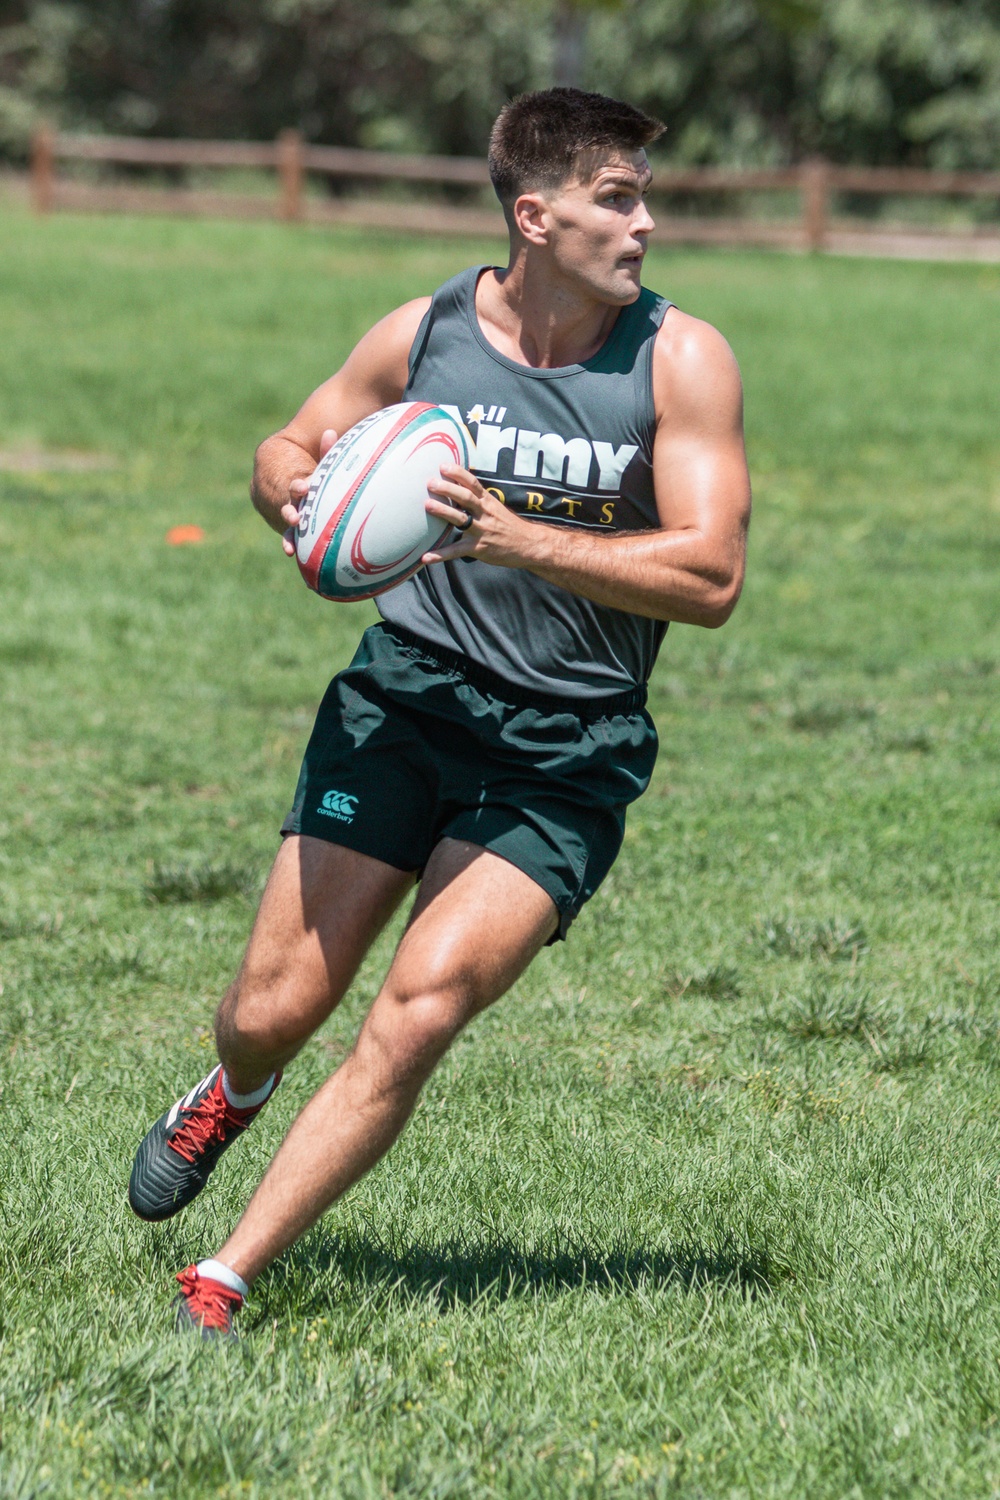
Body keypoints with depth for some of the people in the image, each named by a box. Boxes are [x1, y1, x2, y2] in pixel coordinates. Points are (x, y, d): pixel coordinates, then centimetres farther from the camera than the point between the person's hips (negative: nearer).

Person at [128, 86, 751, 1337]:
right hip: (404, 700, 2)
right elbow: (289, 451, 15)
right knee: (272, 1012, -2)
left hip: (566, 753, -2)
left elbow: (711, 577, -14)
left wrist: (518, 538, -24)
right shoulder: (425, 333, -1)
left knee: (420, 1007, -20)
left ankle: (222, 1282, -9)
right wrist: (297, 496, -11)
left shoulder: (681, 361, -7)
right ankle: (230, 1092, 38)